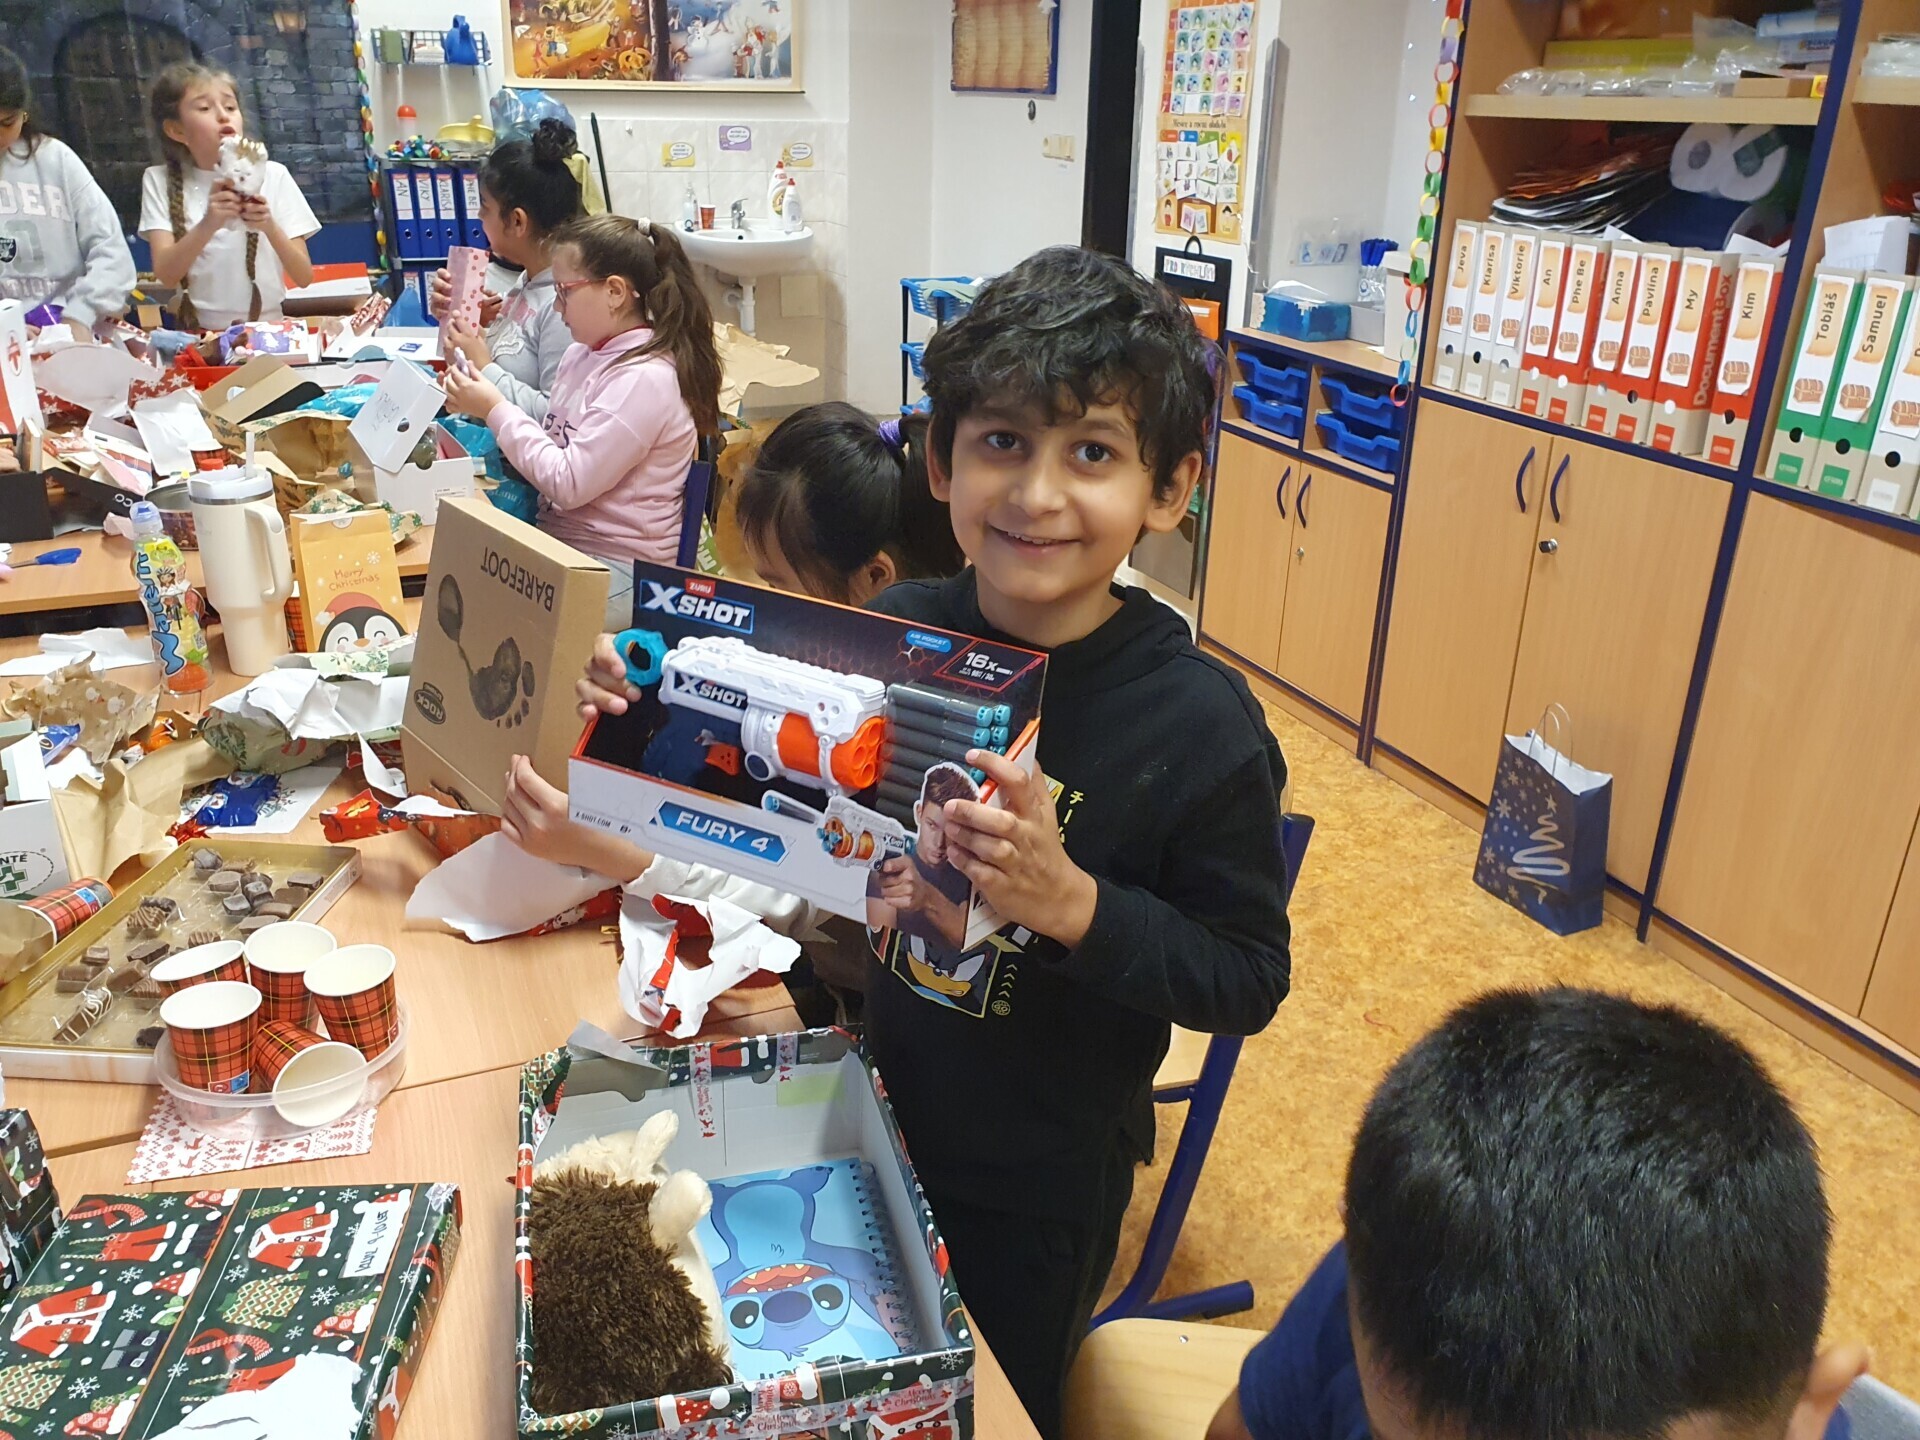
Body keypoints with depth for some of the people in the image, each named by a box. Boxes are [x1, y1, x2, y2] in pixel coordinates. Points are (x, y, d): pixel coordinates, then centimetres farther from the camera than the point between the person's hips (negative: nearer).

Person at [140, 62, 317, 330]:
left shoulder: (272, 175, 4)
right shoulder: (160, 180, 5)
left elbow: (304, 277, 0)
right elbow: (165, 274, -7)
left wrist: (270, 227, -17)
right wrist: (207, 225, -21)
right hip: (198, 335, 0)